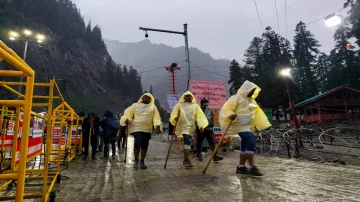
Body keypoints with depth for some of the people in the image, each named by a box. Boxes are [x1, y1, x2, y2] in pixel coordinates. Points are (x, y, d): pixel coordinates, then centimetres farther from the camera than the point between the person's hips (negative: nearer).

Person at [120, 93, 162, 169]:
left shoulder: (153, 107, 13)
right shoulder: (135, 105, 12)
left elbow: (156, 117, 3)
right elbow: (128, 113, 6)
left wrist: (158, 126, -12)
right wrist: (126, 120, -14)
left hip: (147, 129, 2)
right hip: (136, 128, -2)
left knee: (145, 145, 5)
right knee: (138, 142, -19)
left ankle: (142, 161, 21)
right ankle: (136, 160, -1)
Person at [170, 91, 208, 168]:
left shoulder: (195, 106, 10)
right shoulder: (179, 105, 7)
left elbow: (199, 116, -1)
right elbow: (173, 114, 0)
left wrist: (201, 126, -16)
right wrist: (175, 118, -24)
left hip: (191, 127, 3)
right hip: (182, 127, -3)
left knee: (187, 141, 11)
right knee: (187, 141, -21)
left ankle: (185, 160, 25)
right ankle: (187, 160, -16)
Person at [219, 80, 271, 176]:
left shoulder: (252, 101, 18)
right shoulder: (236, 98, -7)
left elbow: (257, 113, 22)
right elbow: (226, 108, -12)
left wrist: (264, 124, 16)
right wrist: (231, 115, -32)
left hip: (249, 126, 9)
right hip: (240, 125, -9)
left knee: (246, 146, 8)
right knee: (251, 142, -22)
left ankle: (241, 167, 17)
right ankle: (252, 167, -17)